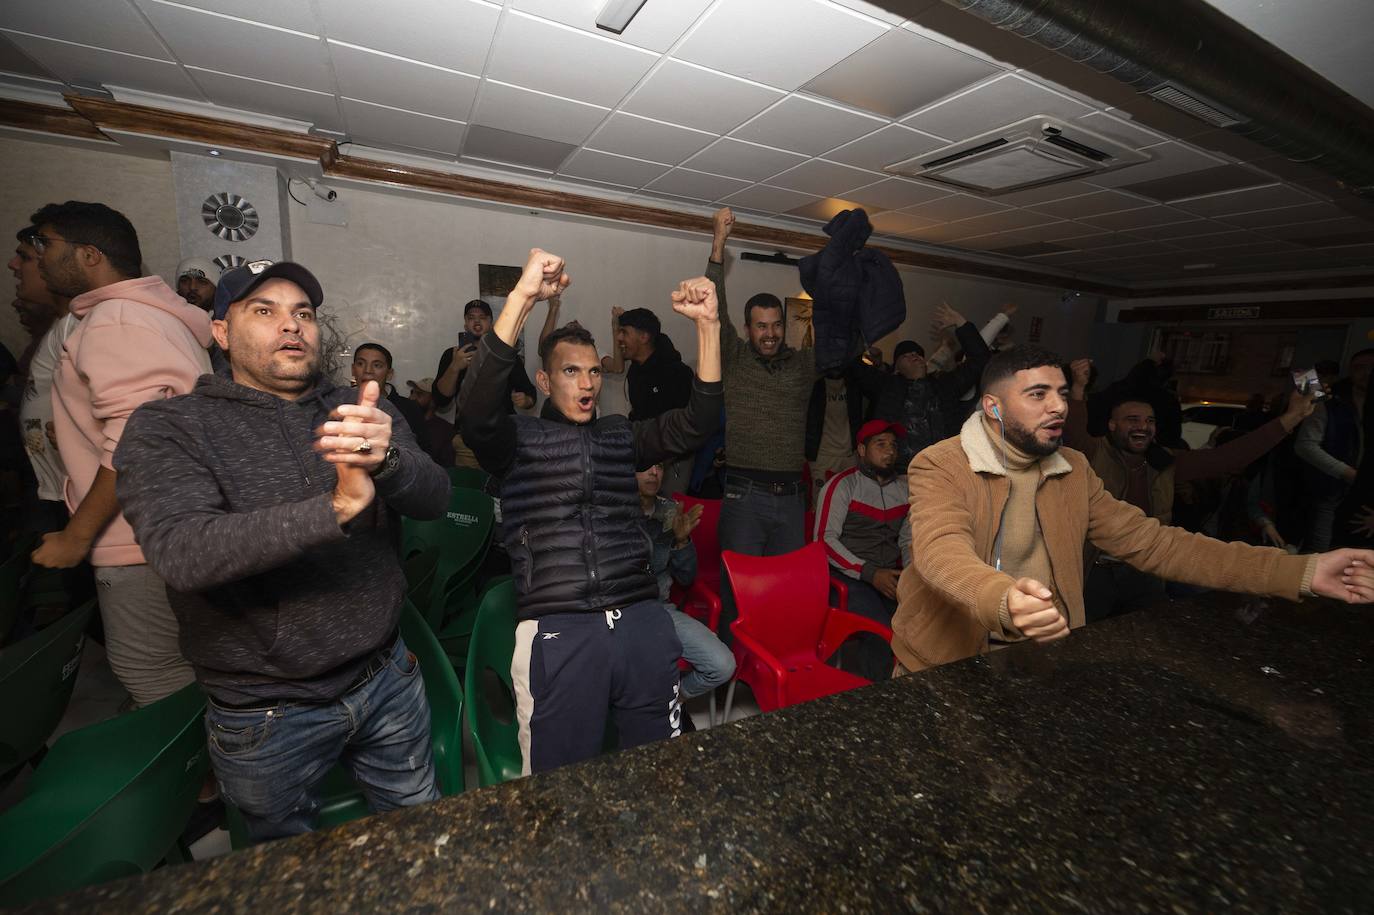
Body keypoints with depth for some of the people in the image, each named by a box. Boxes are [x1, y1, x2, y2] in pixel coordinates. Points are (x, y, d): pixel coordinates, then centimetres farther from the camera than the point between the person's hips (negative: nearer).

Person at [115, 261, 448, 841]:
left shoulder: (361, 412, 0)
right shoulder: (168, 428, -8)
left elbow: (433, 500, -13)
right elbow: (180, 553, -25)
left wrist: (387, 457, -35)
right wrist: (334, 508, -37)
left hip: (387, 679, 3)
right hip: (267, 713, -2)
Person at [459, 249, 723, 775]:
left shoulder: (621, 436, 14)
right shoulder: (519, 439, 4)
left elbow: (695, 424, 2)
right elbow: (476, 410, -17)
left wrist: (707, 324, -8)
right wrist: (522, 297, -26)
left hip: (642, 621, 4)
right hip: (557, 631, -3)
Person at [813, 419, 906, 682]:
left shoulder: (904, 487, 16)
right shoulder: (842, 485, -1)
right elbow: (824, 540, -9)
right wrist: (870, 573, -15)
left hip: (891, 576, 5)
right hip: (850, 576, -5)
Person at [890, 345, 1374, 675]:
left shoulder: (1074, 471, 6)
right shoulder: (939, 467, -16)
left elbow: (1152, 542, 4)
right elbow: (943, 552, -31)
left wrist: (1301, 571, -4)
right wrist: (1006, 602, -51)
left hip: (1042, 654, 5)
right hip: (947, 662, -5)